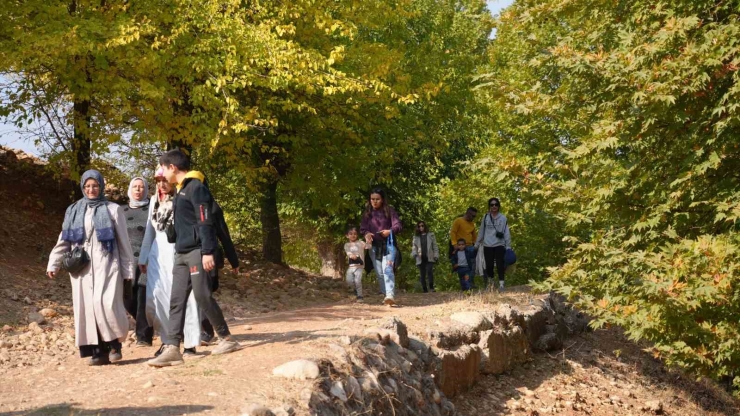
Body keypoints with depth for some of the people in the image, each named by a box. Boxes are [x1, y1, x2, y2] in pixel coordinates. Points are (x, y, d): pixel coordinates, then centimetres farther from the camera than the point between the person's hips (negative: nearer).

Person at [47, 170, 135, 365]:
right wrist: (53, 264, 6)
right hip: (82, 267, 3)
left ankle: (114, 342, 3)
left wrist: (128, 270, 1)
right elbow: (63, 240, 15)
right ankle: (98, 351, 1)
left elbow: (124, 242, 4)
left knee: (105, 304, -17)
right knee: (86, 308, -2)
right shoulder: (73, 211, 13)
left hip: (106, 264, -3)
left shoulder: (113, 210, 4)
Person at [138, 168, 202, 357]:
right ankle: (168, 339, 17)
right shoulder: (154, 202, 16)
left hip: (178, 251, -6)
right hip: (157, 253, 6)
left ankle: (190, 343, -4)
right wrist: (143, 257, 22)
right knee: (154, 299, 2)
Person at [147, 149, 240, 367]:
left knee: (203, 296, -5)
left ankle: (227, 339, 10)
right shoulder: (181, 190, 18)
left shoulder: (195, 187, -11)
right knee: (176, 300, 2)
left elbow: (205, 222, -18)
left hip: (196, 252, -9)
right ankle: (172, 348, -1)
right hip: (181, 254, 9)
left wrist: (207, 251, -23)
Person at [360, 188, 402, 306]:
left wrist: (390, 231, -25)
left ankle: (390, 296, -33)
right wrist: (366, 234, -18)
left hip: (388, 244, -4)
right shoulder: (367, 213, 8)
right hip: (374, 246, 4)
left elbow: (398, 225, -4)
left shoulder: (389, 210, -1)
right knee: (379, 273, 8)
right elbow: (363, 228, 6)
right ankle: (385, 295, 20)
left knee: (387, 269, -21)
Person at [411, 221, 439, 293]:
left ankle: (431, 287, -19)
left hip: (429, 258, -2)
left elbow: (435, 246, 8)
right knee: (422, 275, 1)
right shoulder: (416, 237, 15)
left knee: (429, 271, -22)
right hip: (420, 259, 2)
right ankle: (425, 290, 4)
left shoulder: (430, 235, 11)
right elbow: (414, 246, 8)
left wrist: (436, 255, -1)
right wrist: (414, 253, -12)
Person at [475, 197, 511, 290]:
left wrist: (508, 246, -2)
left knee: (500, 265, -9)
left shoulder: (503, 218, 1)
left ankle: (501, 283, -7)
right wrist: (477, 244, 14)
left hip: (499, 245, -2)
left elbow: (507, 233, 1)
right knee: (489, 265, 6)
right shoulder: (485, 217, 6)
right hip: (487, 246, 2)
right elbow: (481, 232, 12)